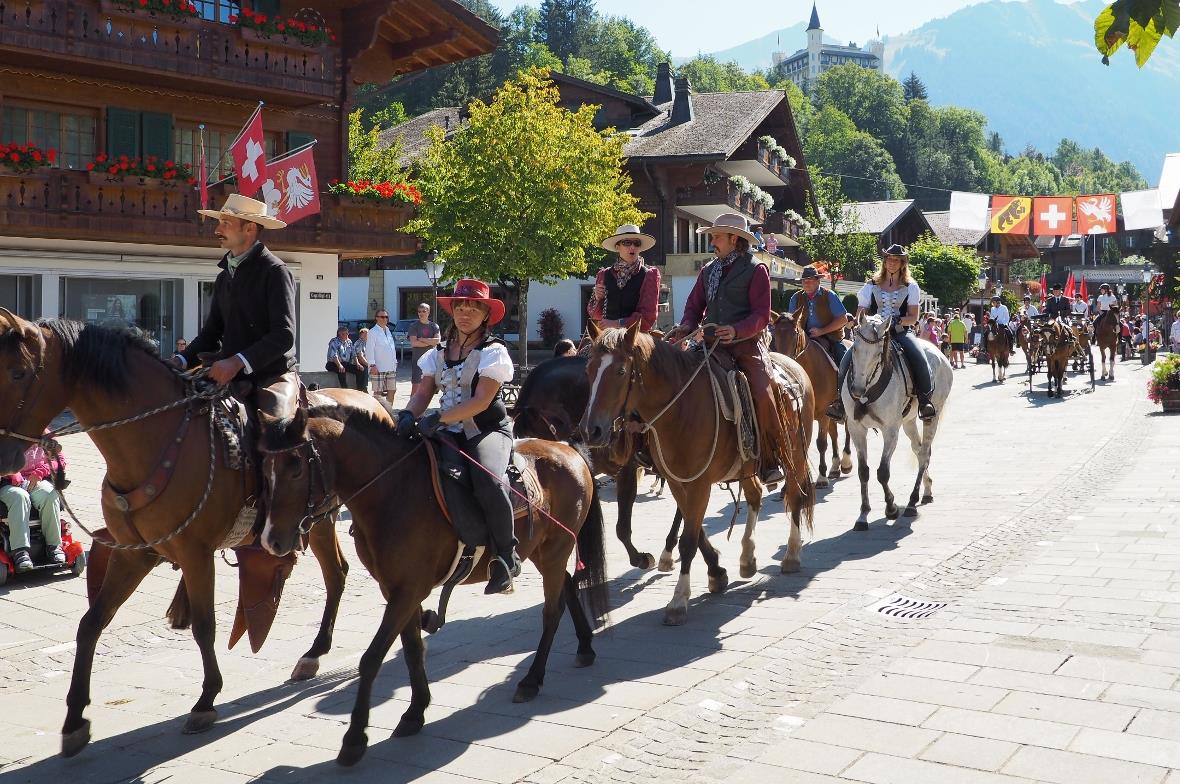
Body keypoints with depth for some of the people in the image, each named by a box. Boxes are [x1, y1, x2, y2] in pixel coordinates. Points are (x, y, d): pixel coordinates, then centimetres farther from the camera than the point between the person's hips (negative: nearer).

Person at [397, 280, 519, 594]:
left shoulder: (493, 351, -3)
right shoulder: (439, 354, 15)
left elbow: (481, 401, -15)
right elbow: (422, 394, 7)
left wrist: (438, 419, -26)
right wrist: (408, 415, -17)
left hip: (489, 430, -6)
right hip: (450, 432, 6)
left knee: (488, 479, -35)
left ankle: (506, 556, -17)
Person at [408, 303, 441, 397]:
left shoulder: (434, 326, 9)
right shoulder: (414, 326, 1)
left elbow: (437, 340, -7)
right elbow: (413, 343, -11)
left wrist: (422, 339, -11)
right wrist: (430, 342, -7)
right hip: (418, 358, -3)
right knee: (415, 385, -7)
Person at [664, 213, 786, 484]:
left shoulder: (756, 270, 0)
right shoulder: (708, 271, 18)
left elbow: (761, 316, -7)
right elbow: (694, 306, 16)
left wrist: (736, 330, -25)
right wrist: (686, 327, -5)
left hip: (745, 345, -5)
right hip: (713, 345, 6)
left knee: (762, 395, -20)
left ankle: (771, 462, -10)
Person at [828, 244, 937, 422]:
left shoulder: (910, 287, 10)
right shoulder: (872, 286, 13)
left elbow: (913, 317, 4)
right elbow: (860, 312, 12)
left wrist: (898, 320, -17)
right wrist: (859, 322, -11)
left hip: (901, 332, -1)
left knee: (919, 358, -29)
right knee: (848, 358, -22)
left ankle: (925, 400, -16)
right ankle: (841, 399, -12)